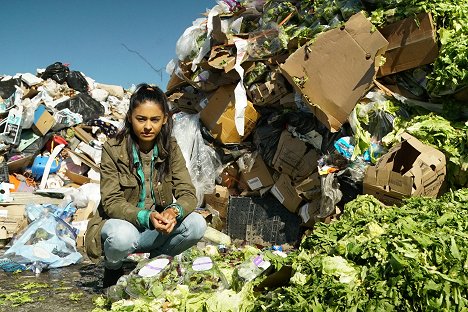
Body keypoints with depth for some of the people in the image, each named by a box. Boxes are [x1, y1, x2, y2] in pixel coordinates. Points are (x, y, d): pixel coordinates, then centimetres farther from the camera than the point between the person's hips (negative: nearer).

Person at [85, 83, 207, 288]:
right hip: (121, 223, -3)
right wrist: (146, 217, -35)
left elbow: (188, 194, -10)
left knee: (197, 224, -23)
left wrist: (174, 211, -34)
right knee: (123, 235, -37)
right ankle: (112, 269, 0)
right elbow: (111, 202, -17)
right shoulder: (112, 150, -13)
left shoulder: (170, 148, -4)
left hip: (157, 228, 3)